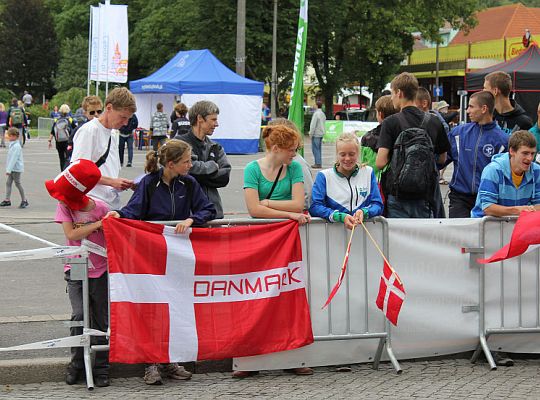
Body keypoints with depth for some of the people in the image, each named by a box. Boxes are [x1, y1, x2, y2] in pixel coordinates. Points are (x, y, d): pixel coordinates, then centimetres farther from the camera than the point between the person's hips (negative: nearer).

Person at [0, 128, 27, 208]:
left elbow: (13, 159, -24)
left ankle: (24, 200, 10)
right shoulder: (12, 145, 11)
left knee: (17, 183, -1)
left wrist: (9, 170, -26)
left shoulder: (16, 146, -20)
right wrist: (8, 169, 18)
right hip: (12, 168, 9)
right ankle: (7, 200, 9)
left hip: (16, 168, -9)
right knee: (8, 183, 7)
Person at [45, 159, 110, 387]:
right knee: (79, 315, -16)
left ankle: (101, 367, 15)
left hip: (100, 271, 0)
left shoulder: (101, 208, -7)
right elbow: (71, 234, -16)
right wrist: (98, 224, -18)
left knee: (101, 320, 3)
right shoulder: (64, 207, -5)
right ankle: (77, 363, 1)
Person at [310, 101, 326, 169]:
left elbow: (313, 125, -17)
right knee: (319, 148, 13)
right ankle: (319, 163, 15)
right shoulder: (323, 114, 13)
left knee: (315, 149, -5)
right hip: (321, 133, 9)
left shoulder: (316, 113, -15)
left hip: (316, 134, -9)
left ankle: (318, 163, -7)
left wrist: (311, 133, -11)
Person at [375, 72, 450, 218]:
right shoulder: (434, 122, 3)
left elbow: (380, 163, -14)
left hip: (398, 196, -3)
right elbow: (442, 159, 13)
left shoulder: (391, 123, -8)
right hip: (425, 194, 3)